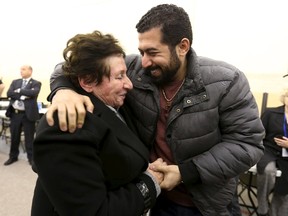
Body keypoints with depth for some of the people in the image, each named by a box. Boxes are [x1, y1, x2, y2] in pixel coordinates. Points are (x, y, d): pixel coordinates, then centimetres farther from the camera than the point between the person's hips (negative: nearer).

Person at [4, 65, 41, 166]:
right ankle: (13, 156, 32)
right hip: (15, 113, 5)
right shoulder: (15, 82, 12)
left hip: (28, 114, -4)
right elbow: (9, 93, -2)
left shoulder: (36, 83, -1)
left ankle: (31, 157, 19)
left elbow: (33, 93, -21)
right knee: (14, 136, 15)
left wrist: (19, 91, -11)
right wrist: (23, 95, -14)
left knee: (29, 137, 5)